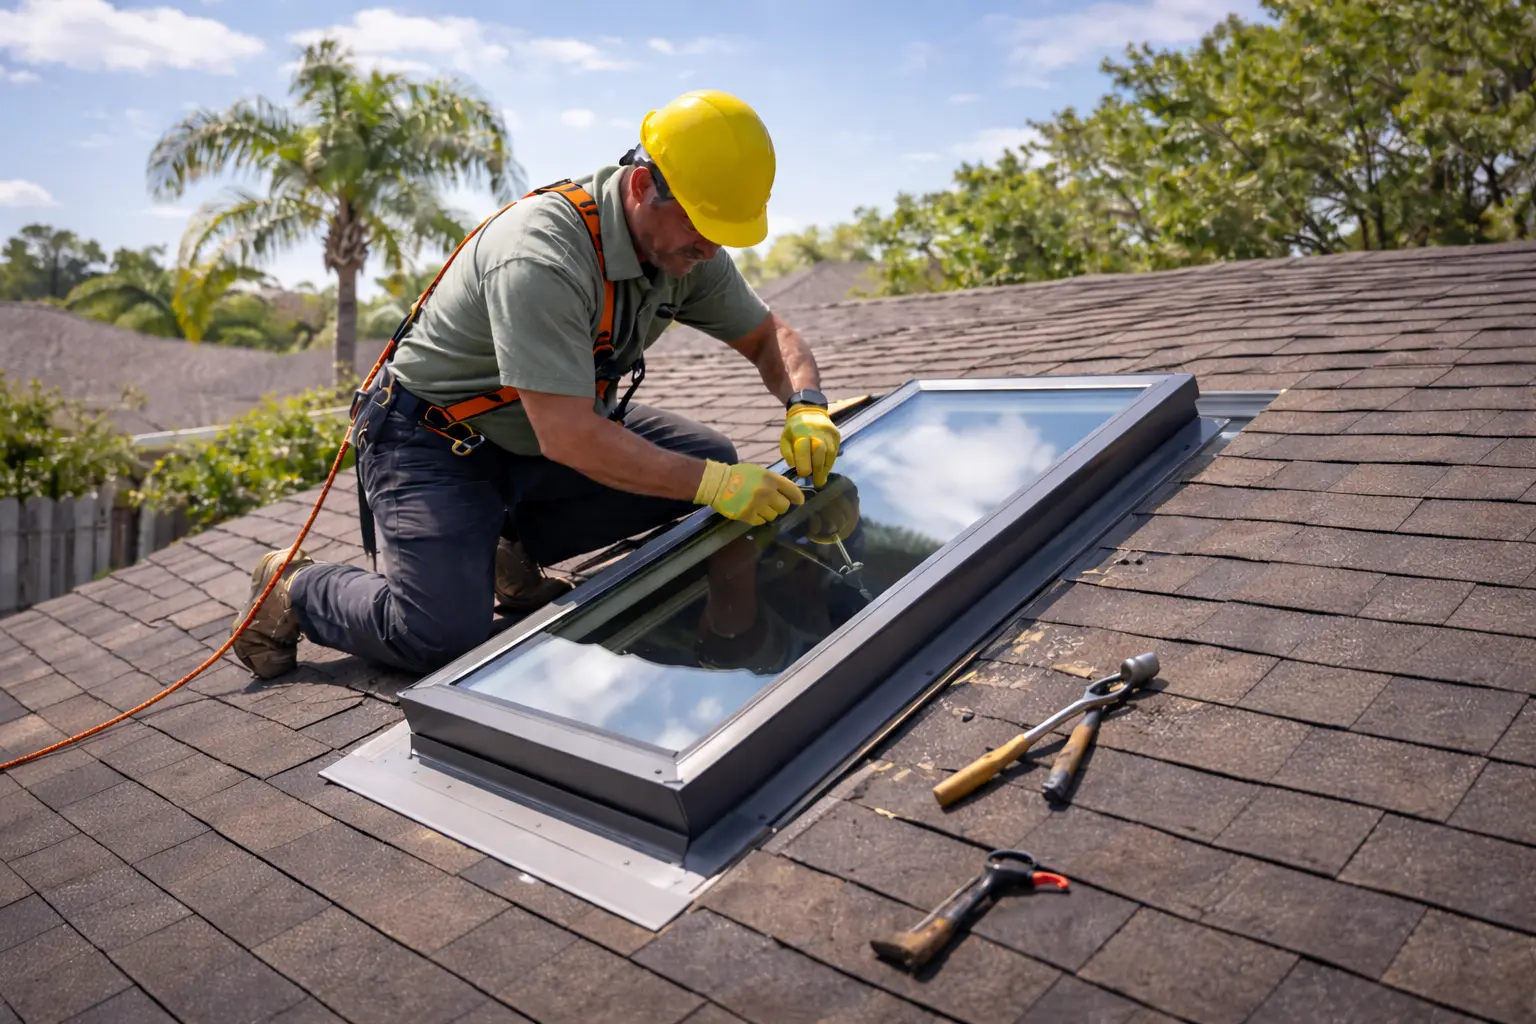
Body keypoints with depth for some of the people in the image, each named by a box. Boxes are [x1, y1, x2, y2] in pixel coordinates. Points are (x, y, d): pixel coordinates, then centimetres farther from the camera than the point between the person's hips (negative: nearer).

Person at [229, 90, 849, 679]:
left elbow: (768, 337, 4)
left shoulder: (685, 246, -8)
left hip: (547, 430, 8)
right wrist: (712, 485, -35)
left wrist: (806, 408, -17)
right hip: (432, 439, -8)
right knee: (444, 636, -24)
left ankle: (510, 548, 5)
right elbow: (569, 438, -37)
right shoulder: (542, 257, -33)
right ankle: (296, 588, 8)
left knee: (709, 455, -7)